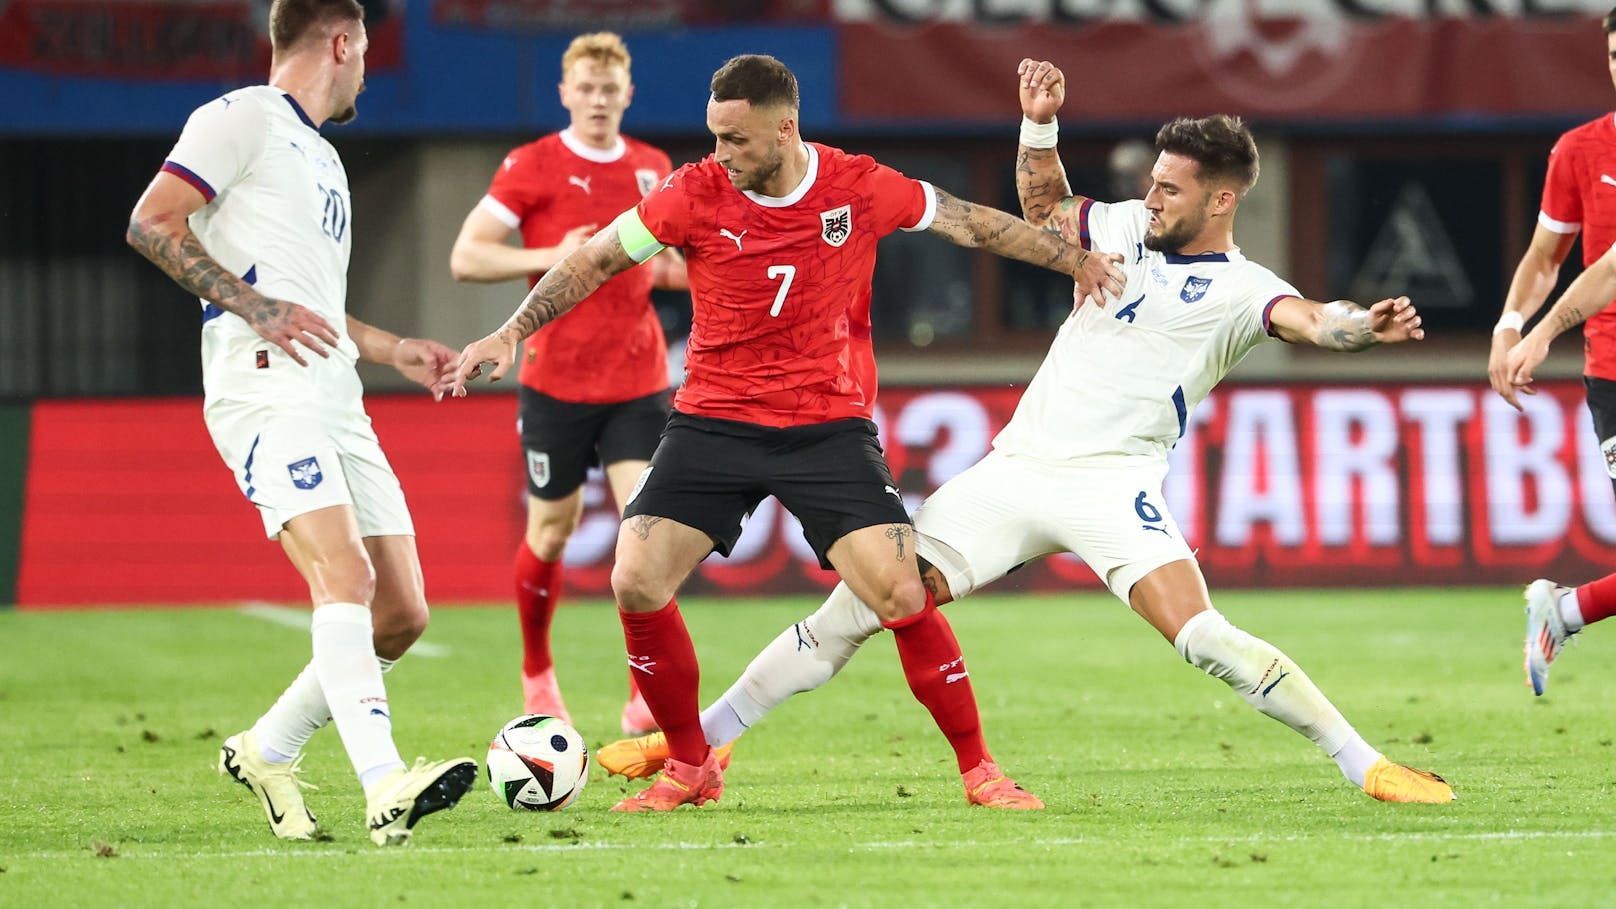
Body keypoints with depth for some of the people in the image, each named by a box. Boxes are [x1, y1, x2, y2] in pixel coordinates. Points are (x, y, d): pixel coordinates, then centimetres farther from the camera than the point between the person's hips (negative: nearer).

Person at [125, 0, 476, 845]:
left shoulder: (320, 157, 28)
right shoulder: (243, 119, 1)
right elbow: (151, 224, -10)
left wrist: (395, 350, 34)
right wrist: (256, 307, -16)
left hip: (335, 399, 9)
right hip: (265, 390, -9)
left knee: (401, 614, 4)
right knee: (345, 576, -25)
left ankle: (267, 752, 20)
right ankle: (384, 789, -37)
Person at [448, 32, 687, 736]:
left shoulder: (652, 170, 9)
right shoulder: (532, 167, -5)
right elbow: (465, 257, -8)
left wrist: (671, 268, 2)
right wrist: (551, 257, -20)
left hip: (637, 382, 3)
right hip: (557, 380, -3)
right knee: (552, 531, 7)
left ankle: (645, 697, -9)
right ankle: (536, 672, 31)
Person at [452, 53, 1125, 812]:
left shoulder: (859, 188, -8)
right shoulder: (697, 194, -9)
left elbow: (971, 224, 6)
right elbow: (594, 262, 2)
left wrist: (1074, 261, 12)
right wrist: (511, 334, -4)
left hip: (829, 427, -1)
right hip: (713, 423, 1)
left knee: (901, 594, -14)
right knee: (636, 583, -13)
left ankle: (978, 769, 3)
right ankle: (689, 769, 6)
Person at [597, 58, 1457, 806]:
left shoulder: (1242, 289, -4)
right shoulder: (1126, 229, 12)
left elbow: (1304, 319, -24)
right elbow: (1044, 211, 30)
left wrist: (1361, 325, -45)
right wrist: (1039, 123, 14)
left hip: (1111, 482, -5)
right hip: (1017, 465, 5)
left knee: (1203, 638, -25)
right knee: (858, 607, 1)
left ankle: (1367, 764, -13)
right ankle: (700, 737, 11)